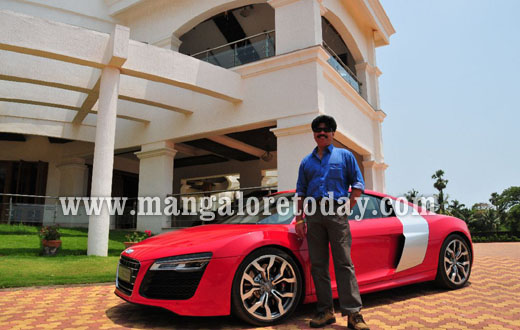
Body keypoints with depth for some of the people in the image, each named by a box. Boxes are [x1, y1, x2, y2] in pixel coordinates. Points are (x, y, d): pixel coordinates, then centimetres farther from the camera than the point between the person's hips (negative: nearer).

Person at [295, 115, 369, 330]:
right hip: (313, 214, 3)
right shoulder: (306, 161, 20)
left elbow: (358, 184, 8)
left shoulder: (345, 155, 13)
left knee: (343, 262, -7)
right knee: (318, 264, 3)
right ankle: (325, 311, 10)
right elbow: (300, 192, 17)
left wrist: (348, 206, -4)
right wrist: (299, 219, 7)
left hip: (336, 212, -3)